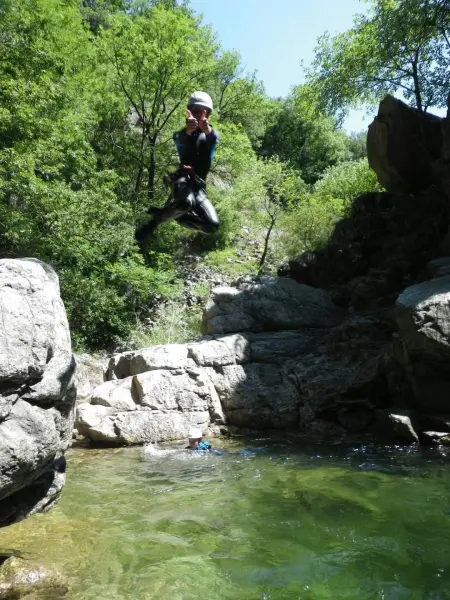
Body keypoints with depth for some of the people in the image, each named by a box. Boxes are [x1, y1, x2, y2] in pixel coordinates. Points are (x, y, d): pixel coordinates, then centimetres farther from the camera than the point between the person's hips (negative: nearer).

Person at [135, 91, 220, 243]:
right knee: (186, 202, -39)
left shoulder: (211, 134, 17)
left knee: (212, 225, -13)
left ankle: (175, 215, 8)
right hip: (182, 177, -4)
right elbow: (179, 139, -15)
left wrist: (209, 131, -38)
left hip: (199, 184, 4)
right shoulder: (182, 133, 13)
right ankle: (156, 219, -11)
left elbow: (214, 140, -11)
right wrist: (187, 131, -41)